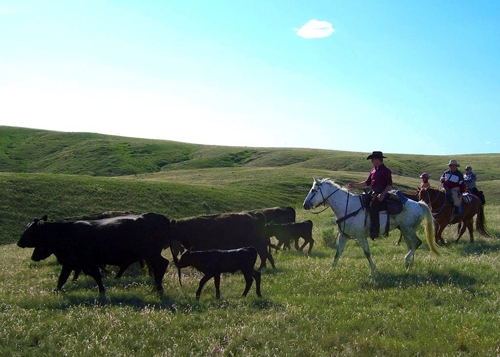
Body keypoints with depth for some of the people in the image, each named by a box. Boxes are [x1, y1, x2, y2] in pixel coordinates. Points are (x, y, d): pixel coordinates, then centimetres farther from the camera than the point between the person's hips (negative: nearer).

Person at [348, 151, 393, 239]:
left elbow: (389, 185, -11)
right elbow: (367, 183, 21)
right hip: (373, 193, 10)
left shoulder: (386, 170, -8)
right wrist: (354, 185, 14)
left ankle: (374, 231, -31)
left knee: (373, 205, -31)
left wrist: (383, 194, -24)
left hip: (381, 193, -10)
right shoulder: (373, 170, 16)